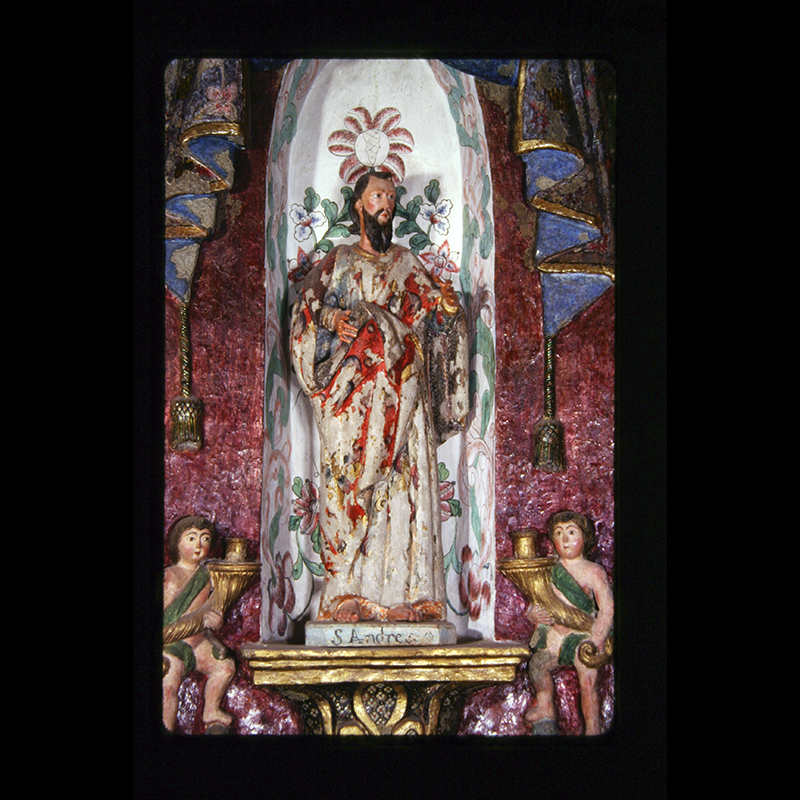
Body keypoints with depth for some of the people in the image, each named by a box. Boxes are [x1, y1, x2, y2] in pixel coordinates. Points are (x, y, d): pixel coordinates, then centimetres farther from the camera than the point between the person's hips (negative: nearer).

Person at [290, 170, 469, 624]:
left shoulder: (407, 264, 20)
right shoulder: (339, 261, 16)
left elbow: (430, 311, 14)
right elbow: (309, 305, 5)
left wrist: (446, 304, -7)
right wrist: (332, 318, -14)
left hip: (401, 382, 2)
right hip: (352, 388, -1)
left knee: (405, 476, -8)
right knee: (350, 476, -9)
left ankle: (402, 590, -8)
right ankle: (348, 590, -10)